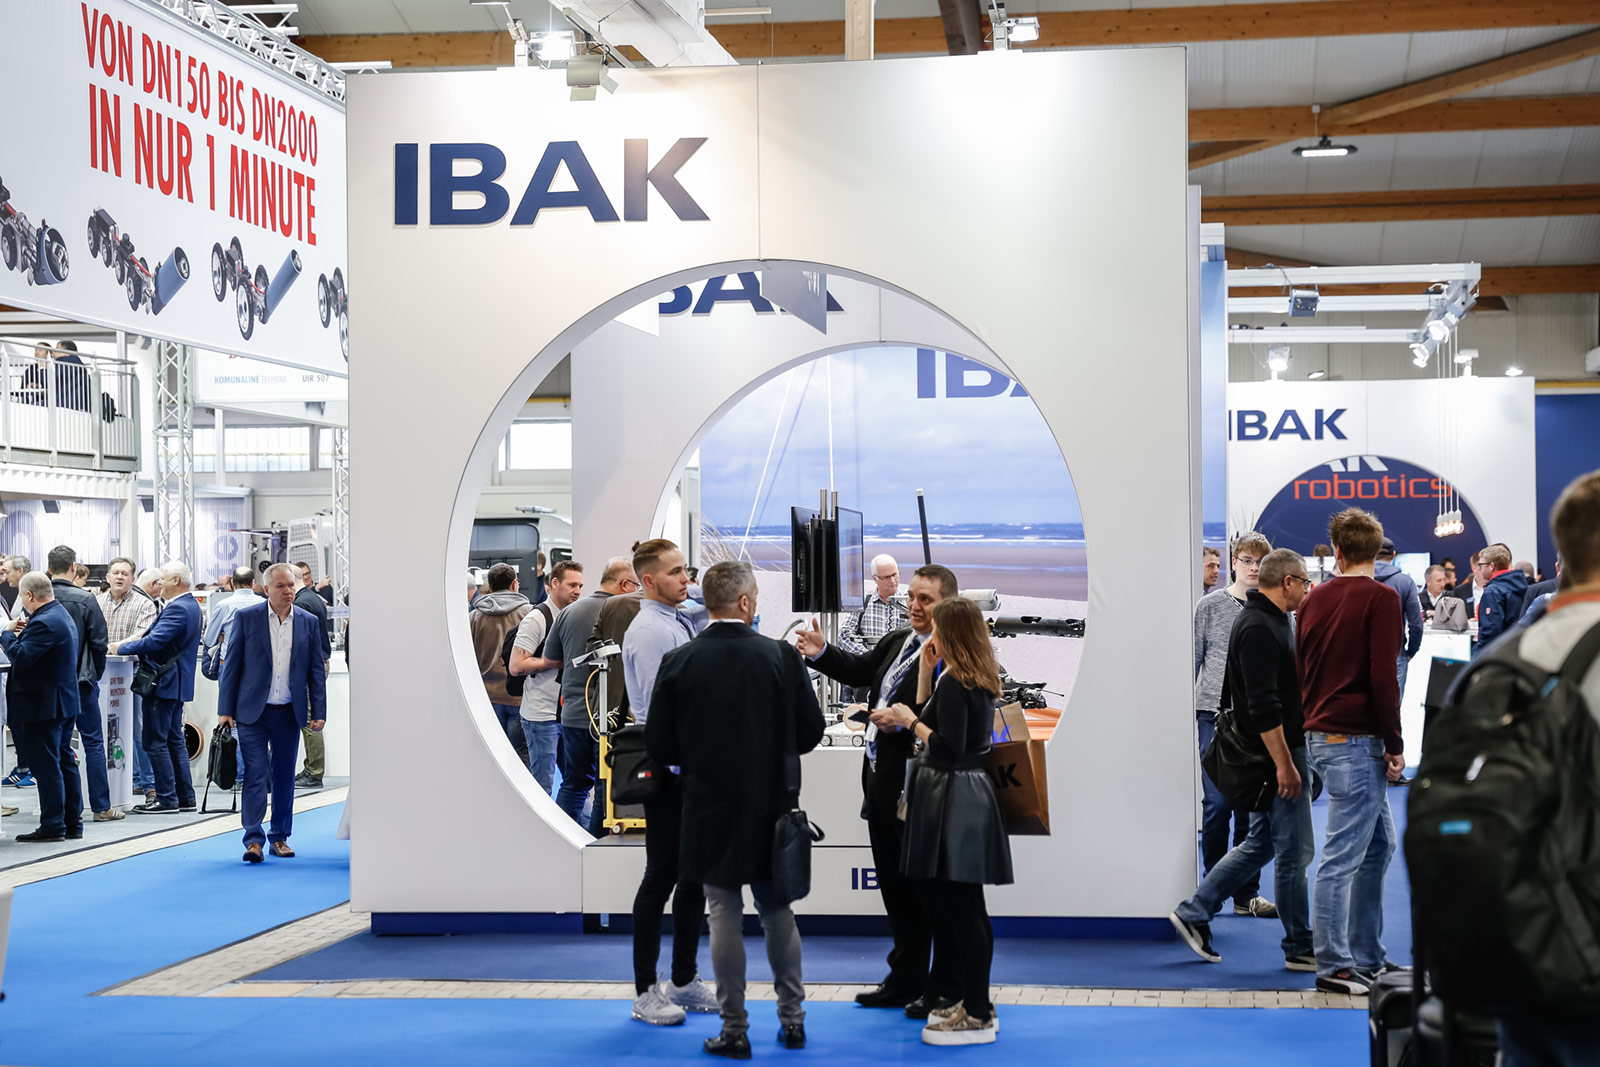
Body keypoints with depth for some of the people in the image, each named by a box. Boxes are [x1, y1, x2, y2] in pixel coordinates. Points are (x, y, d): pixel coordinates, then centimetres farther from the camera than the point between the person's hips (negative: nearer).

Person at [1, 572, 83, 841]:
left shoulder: (44, 622, -21)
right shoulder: (62, 615, 12)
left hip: (43, 705, -10)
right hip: (64, 700, 10)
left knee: (46, 766, -4)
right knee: (64, 761, 14)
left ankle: (52, 826, 0)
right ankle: (72, 822, 20)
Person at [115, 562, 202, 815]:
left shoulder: (177, 609, -20)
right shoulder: (190, 605, 13)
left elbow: (155, 642, -26)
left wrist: (122, 648, -14)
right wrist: (135, 640, 8)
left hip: (164, 683, -10)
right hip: (177, 683, 10)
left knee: (156, 742, -5)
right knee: (175, 739, 15)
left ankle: (167, 798, -3)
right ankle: (185, 796, 19)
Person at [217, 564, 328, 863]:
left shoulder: (309, 622, 5)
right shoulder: (246, 617, -1)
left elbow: (317, 670, 8)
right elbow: (231, 665, 0)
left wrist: (319, 711, 2)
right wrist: (225, 710, -4)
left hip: (289, 712, 3)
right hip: (253, 711, -2)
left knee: (284, 776, 9)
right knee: (255, 774, -8)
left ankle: (280, 837, 18)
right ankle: (254, 839, -5)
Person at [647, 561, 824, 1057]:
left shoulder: (678, 662, -9)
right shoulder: (782, 657, -9)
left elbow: (658, 746, -6)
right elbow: (810, 731, -3)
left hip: (710, 809, -1)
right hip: (772, 809, 1)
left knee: (725, 914, 6)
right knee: (778, 911, 16)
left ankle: (734, 1029, 9)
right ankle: (792, 1017, 22)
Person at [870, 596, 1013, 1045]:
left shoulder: (954, 683, -16)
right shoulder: (977, 680, 13)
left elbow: (948, 747, -21)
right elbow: (934, 724, 18)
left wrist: (909, 720, -9)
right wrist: (925, 673, 13)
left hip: (953, 800, -10)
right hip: (967, 796, 10)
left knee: (960, 909, -5)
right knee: (959, 908, 15)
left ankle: (976, 1016, 0)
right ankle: (972, 1001, 23)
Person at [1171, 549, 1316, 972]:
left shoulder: (1267, 621, 15)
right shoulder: (1260, 629, -19)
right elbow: (1263, 706, -25)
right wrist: (1285, 764, -26)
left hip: (1278, 751, 11)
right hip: (1276, 751, -11)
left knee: (1260, 844, 16)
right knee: (1294, 851, -2)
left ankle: (1194, 913, 19)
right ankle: (1300, 948, 8)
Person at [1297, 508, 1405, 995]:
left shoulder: (1314, 599, 13)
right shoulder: (1380, 599, -9)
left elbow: (1301, 671, 18)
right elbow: (1383, 677, -16)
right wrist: (1394, 746, -10)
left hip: (1320, 734, 8)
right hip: (1356, 740, -8)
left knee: (1379, 842, 17)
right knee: (1343, 854, -5)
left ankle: (1366, 956, 20)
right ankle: (1334, 966, -1)